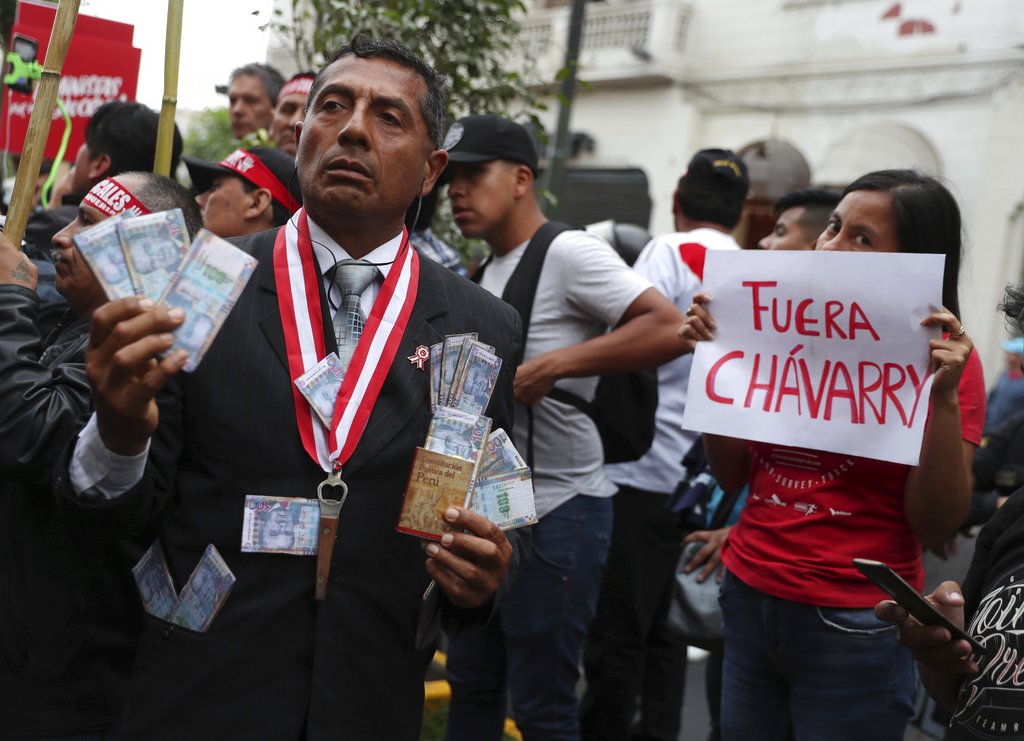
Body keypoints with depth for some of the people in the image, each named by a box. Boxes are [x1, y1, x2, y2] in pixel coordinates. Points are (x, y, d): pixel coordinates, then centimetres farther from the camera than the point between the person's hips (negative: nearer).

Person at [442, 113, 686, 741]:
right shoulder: (493, 268, 13)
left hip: (557, 511, -9)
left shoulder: (568, 252, -14)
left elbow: (671, 330, -25)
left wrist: (552, 366, -27)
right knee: (472, 685, 18)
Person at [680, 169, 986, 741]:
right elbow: (733, 475, 5)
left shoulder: (943, 358, -8)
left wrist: (944, 398, -22)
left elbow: (937, 526, -12)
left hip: (853, 628, -4)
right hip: (748, 597, 5)